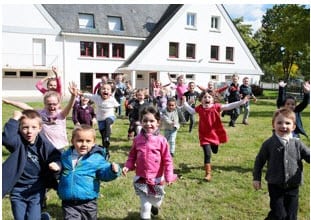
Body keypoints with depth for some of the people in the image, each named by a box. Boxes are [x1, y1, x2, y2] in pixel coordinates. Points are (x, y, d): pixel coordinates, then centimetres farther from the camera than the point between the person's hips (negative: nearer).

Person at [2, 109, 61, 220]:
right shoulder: (17, 141, -13)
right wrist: (14, 119, -31)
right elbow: (6, 139, -34)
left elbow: (56, 156, -2)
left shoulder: (43, 143, -8)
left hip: (36, 190, 0)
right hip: (18, 190, 1)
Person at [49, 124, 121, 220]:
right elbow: (60, 174, 15)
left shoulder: (97, 158, -9)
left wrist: (112, 170, -28)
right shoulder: (66, 155, 2)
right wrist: (56, 168, -7)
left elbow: (104, 173, -7)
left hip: (88, 203, -1)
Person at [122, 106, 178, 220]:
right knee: (145, 204, 5)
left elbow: (167, 160, -10)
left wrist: (169, 176, -14)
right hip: (141, 178, 0)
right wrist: (127, 166, -11)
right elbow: (132, 156, 5)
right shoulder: (137, 139, -6)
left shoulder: (161, 140, -14)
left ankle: (155, 206, 58)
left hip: (157, 178, 0)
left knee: (156, 200, 24)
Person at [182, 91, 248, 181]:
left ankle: (213, 145, 63)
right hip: (204, 135, -1)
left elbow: (229, 106, -18)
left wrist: (242, 102, -26)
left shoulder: (216, 107, -13)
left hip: (215, 134, 1)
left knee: (215, 151, 23)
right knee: (207, 154, -8)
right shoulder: (199, 108, -7)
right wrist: (185, 103, 14)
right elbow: (191, 111, 14)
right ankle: (208, 174, 3)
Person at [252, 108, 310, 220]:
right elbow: (259, 161, 1)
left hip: (293, 187, 3)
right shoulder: (268, 144, -8)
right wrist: (256, 178, 1)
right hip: (275, 186, -2)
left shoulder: (297, 144, -3)